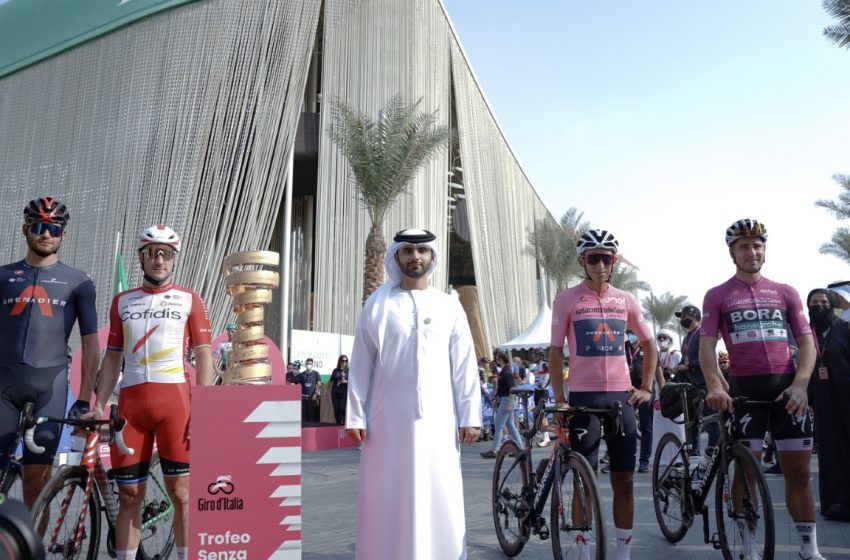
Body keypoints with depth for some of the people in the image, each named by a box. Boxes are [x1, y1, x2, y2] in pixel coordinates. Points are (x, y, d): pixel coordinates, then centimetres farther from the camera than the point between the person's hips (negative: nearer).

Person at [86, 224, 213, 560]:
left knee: (181, 492, -1)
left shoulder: (189, 300, 7)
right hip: (130, 403, 3)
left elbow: (203, 355, 2)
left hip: (175, 400, -3)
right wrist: (99, 405, 7)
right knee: (129, 496, 6)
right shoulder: (122, 301, 16)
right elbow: (112, 357, 17)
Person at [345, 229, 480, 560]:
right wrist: (355, 416, -1)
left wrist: (470, 417, 1)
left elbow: (464, 367, 6)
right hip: (388, 420, 0)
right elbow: (360, 366, 4)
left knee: (440, 500, 2)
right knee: (386, 500, 4)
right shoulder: (377, 305, 5)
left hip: (437, 419, 1)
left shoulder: (449, 306, 8)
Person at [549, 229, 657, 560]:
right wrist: (559, 399, -7)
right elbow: (555, 352, -1)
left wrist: (646, 388, 9)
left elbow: (649, 345, 17)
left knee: (624, 479, 8)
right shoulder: (567, 299, -2)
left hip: (622, 396, 3)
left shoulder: (625, 300, 6)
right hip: (584, 396, -3)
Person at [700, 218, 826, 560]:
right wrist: (715, 386, -21)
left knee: (798, 470, 5)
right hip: (745, 388, -2)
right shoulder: (717, 296, 4)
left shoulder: (785, 293, 11)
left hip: (787, 387, 2)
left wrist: (800, 384, -11)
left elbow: (806, 341, 6)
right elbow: (706, 345, -4)